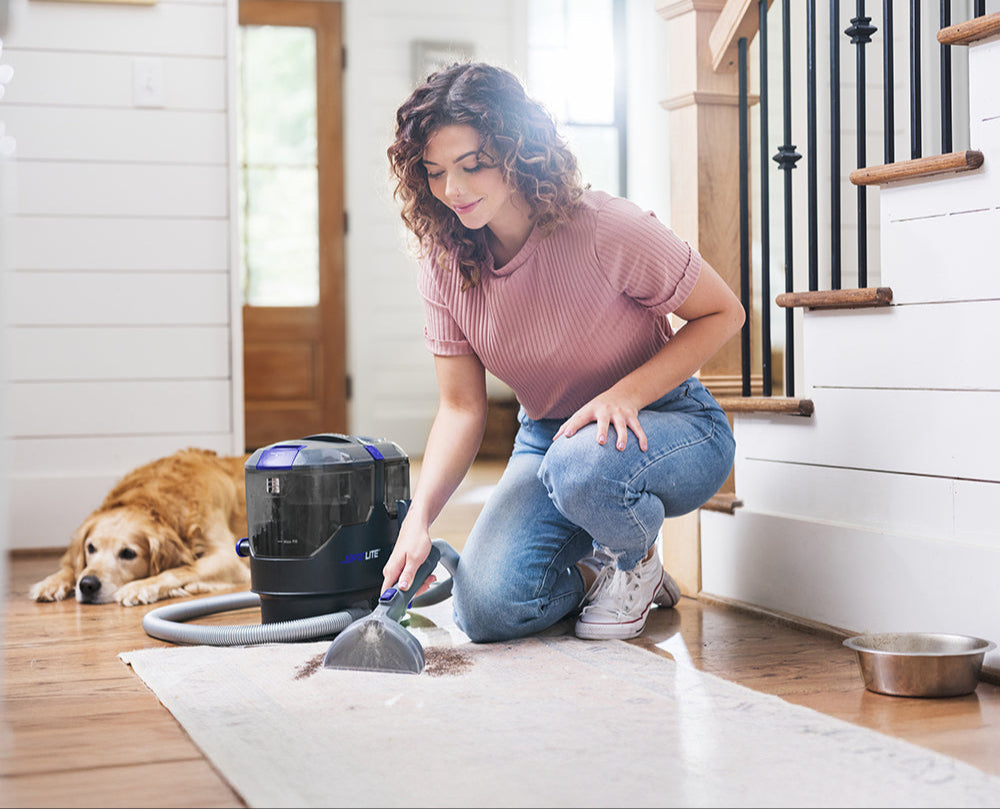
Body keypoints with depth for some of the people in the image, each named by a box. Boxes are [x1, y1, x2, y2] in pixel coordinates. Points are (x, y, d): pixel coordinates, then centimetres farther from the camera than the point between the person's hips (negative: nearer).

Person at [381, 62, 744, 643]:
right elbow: (462, 408, -8)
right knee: (488, 612, -15)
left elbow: (723, 314, -14)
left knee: (582, 466, -40)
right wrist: (419, 517, -24)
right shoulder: (445, 265, -10)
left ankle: (635, 560, -3)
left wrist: (626, 393, -28)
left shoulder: (608, 229, -24)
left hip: (667, 423, -4)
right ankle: (603, 570, 18)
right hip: (548, 438, 4)